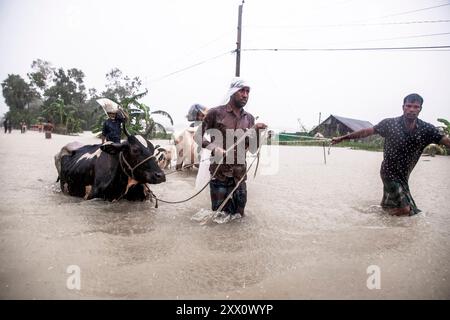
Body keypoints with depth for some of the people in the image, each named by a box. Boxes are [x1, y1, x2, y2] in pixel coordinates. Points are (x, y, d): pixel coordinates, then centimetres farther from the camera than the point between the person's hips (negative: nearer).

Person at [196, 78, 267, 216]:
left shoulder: (249, 118, 8)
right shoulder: (216, 113, -5)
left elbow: (253, 149, 10)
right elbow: (198, 135, -1)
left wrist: (257, 131, -8)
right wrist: (214, 148, -19)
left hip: (240, 174, 4)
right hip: (220, 172, -4)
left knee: (238, 215, 11)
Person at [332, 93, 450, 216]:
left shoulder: (426, 129, -7)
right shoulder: (390, 123, -12)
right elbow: (366, 132, -6)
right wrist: (343, 138, -4)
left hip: (404, 175, 4)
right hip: (389, 172, -4)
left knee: (388, 206, 14)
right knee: (404, 209, -12)